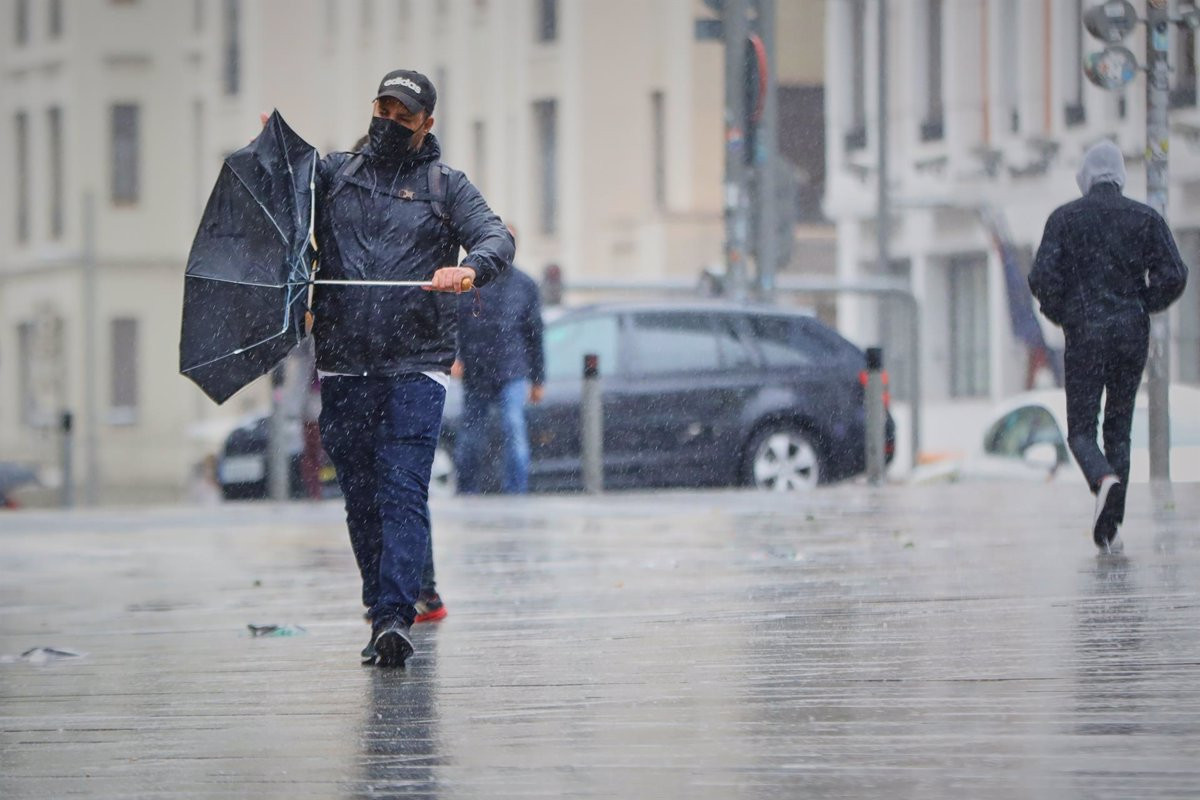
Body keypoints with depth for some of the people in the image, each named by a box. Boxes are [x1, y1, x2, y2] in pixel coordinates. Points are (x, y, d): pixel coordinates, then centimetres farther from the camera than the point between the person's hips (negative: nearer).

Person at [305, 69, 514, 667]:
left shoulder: (446, 187, 10)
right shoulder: (333, 175, 16)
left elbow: (496, 237, -2)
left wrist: (470, 268, -26)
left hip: (415, 366, -3)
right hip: (344, 366, 3)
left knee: (403, 491, -14)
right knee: (361, 497, 5)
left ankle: (395, 616, -21)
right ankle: (381, 613, 14)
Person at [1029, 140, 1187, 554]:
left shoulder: (1065, 218, 1)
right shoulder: (1146, 218, 5)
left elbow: (1043, 278, -8)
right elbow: (1173, 275, -4)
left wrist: (1059, 314, 10)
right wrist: (1144, 305, 14)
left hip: (1085, 333, -2)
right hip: (1132, 334, 2)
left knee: (1080, 429, 2)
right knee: (1119, 428, 10)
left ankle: (1104, 479, -31)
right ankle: (1110, 526, 5)